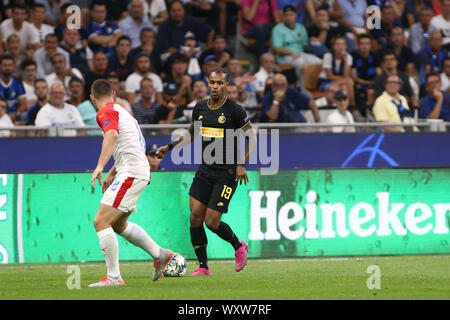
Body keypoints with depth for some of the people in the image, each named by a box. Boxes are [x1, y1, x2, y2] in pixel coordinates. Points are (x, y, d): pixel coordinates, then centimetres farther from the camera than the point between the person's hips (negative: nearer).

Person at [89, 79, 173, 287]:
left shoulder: (105, 113, -6)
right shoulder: (122, 111, 24)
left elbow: (112, 135, -27)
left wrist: (100, 166, -36)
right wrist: (112, 174, 36)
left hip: (130, 173, -10)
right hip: (140, 171, 10)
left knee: (101, 222, -12)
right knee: (118, 225, 23)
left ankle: (114, 277, -14)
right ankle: (160, 255, 28)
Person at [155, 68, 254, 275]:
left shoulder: (234, 111, -9)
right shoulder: (200, 109, 7)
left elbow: (250, 136, -2)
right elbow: (191, 134, 24)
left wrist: (242, 164, -10)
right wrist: (169, 147, 16)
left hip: (227, 173, -5)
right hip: (205, 170, 5)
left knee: (211, 222, -9)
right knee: (195, 217, -5)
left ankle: (239, 247, 19)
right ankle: (203, 266, 6)